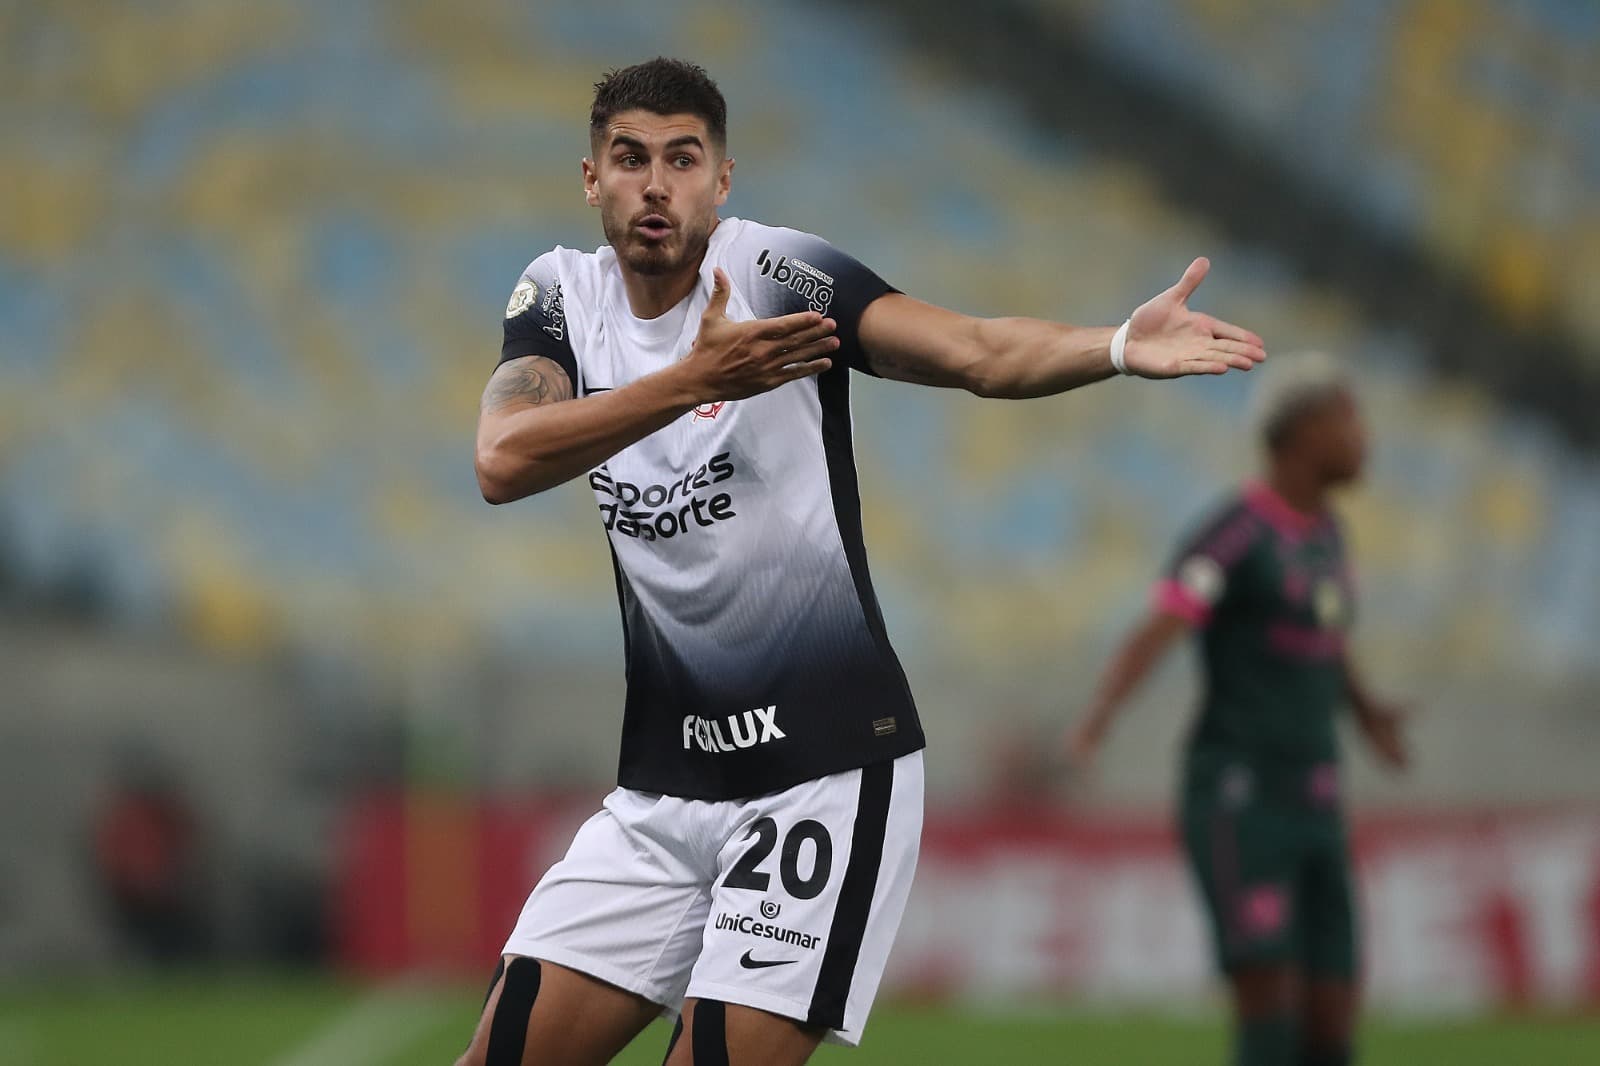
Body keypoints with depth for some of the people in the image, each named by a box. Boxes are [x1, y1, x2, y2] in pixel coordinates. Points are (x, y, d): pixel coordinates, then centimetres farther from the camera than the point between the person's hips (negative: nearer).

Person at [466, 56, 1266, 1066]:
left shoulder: (776, 270, -9)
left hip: (828, 765, -5)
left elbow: (977, 351, -22)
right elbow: (503, 464, -15)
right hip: (665, 783, 5)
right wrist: (691, 381, -28)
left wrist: (1121, 347, -42)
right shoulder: (560, 296, 4)